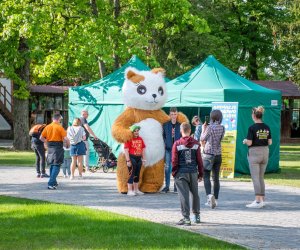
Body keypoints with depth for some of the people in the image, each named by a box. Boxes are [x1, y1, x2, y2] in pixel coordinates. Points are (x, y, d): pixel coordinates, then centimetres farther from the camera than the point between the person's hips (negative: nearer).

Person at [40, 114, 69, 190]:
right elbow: (65, 138, -14)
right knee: (56, 166, -3)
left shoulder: (47, 127, 5)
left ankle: (53, 182, 29)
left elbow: (41, 138, 5)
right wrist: (68, 144, 4)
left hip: (50, 147, 6)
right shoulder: (60, 127, -9)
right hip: (58, 147, -6)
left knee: (52, 165, 20)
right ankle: (51, 183, -14)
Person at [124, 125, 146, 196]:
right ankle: (130, 191, -6)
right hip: (132, 158, -7)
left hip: (138, 158, 7)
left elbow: (143, 149, 18)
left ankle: (136, 190, 22)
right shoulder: (129, 139, -9)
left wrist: (143, 158, 12)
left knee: (137, 174, 13)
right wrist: (128, 160, -18)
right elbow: (126, 150, -13)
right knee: (131, 174, -8)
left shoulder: (140, 139, 12)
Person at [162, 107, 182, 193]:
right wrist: (165, 143, 0)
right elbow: (163, 135, 11)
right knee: (167, 167, 1)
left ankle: (176, 186, 5)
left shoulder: (180, 125, 2)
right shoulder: (165, 125, 6)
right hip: (168, 148, 1)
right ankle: (167, 186, 7)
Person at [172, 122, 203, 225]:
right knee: (195, 194, 18)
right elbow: (199, 160, 3)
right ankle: (196, 215, 28)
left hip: (181, 173, -3)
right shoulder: (196, 144, 1)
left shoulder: (177, 144, -6)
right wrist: (200, 173, 11)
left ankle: (186, 218, -6)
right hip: (193, 172, 3)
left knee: (184, 195, -2)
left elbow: (174, 160, -6)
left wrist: (174, 172, 5)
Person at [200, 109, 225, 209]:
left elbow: (202, 139, -6)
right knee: (216, 178, 10)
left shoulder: (210, 127, -14)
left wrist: (203, 129, 8)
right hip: (218, 155, 5)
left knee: (206, 176, -4)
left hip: (208, 154, -5)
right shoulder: (222, 128, 2)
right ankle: (215, 199, 12)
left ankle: (209, 195, -26)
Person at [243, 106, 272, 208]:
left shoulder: (252, 128, -14)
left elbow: (249, 143, -16)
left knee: (255, 178, -4)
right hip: (265, 152, 6)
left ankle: (258, 201, -8)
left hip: (254, 153, -6)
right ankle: (262, 200, 17)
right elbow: (270, 142, 5)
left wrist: (245, 141, 5)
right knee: (261, 177, 15)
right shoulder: (267, 127, 4)